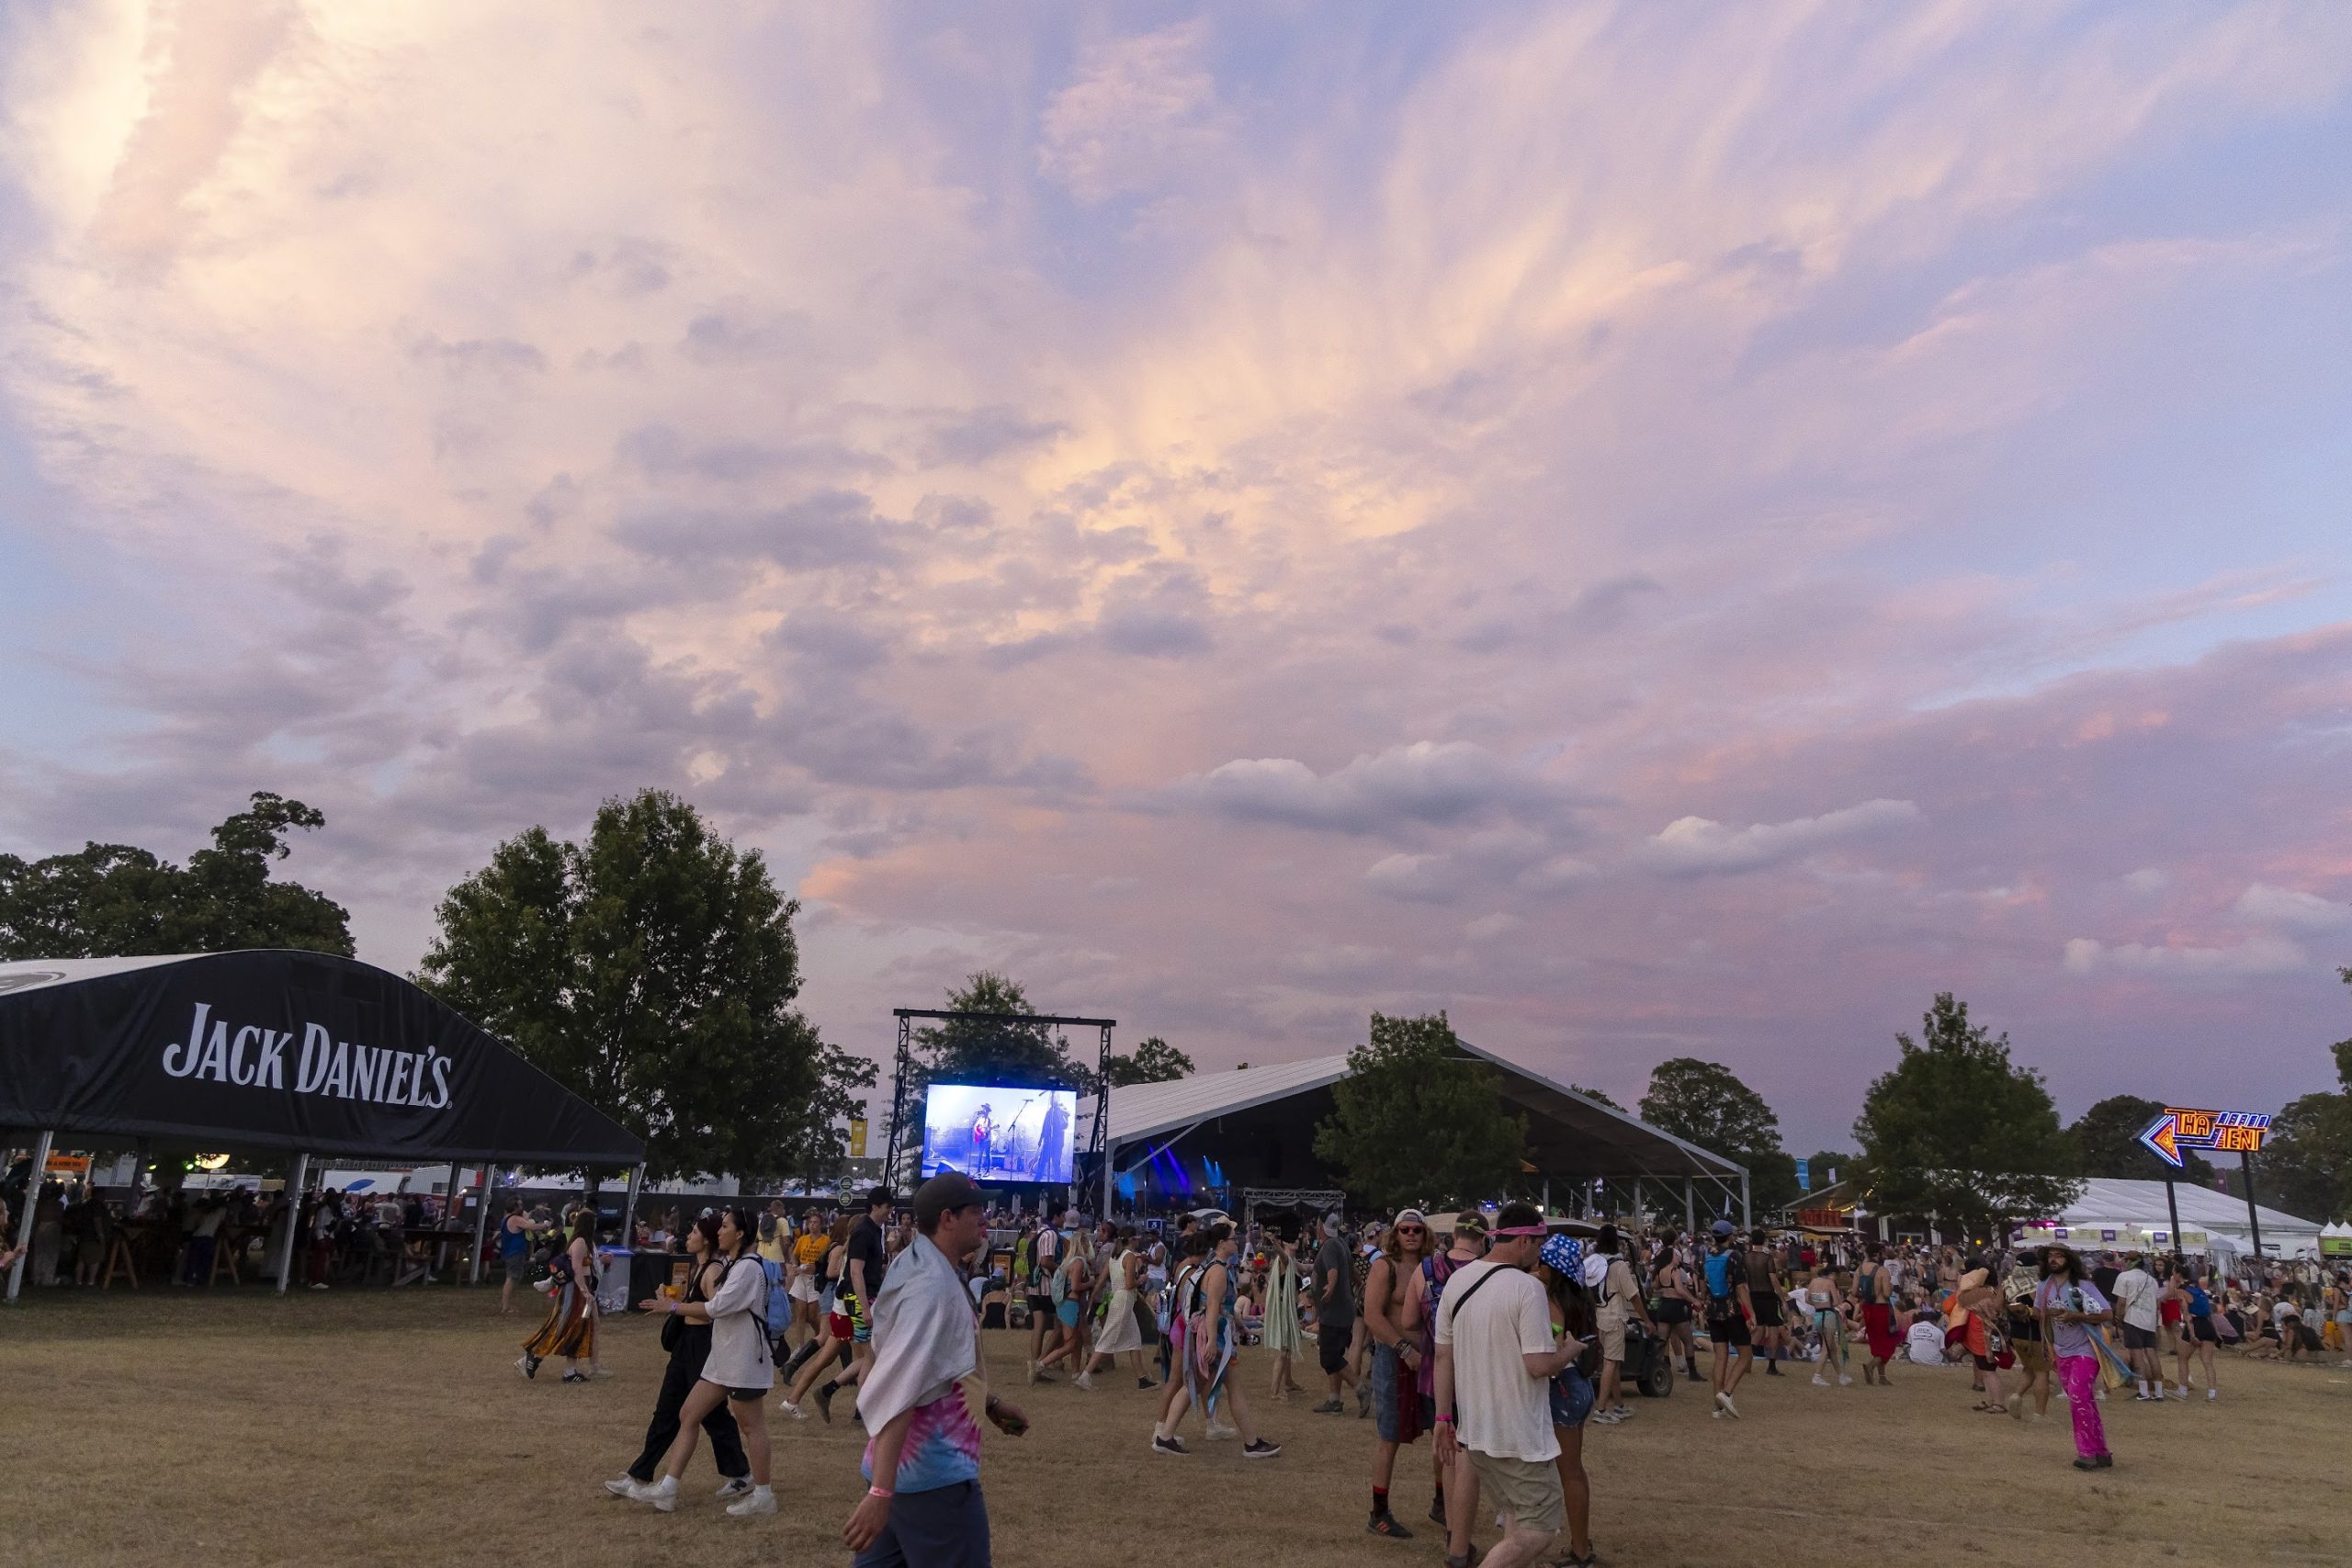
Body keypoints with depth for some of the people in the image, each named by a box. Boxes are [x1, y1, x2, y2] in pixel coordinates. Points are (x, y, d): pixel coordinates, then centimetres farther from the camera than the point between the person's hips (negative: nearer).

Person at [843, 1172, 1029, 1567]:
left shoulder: (932, 1273, 9)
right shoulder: (932, 1285, -22)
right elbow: (899, 1388, -31)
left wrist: (991, 1404, 25)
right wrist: (880, 1491, -36)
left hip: (910, 1463, 9)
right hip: (934, 1472, -9)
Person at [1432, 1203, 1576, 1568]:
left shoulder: (1457, 1280, 5)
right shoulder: (1526, 1287, -16)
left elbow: (1443, 1356, 8)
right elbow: (1539, 1365, -20)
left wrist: (1443, 1417, 14)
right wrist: (1571, 1349, 0)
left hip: (1472, 1426, 8)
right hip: (1520, 1434, -8)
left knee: (1519, 1521, 23)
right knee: (1539, 1530, 0)